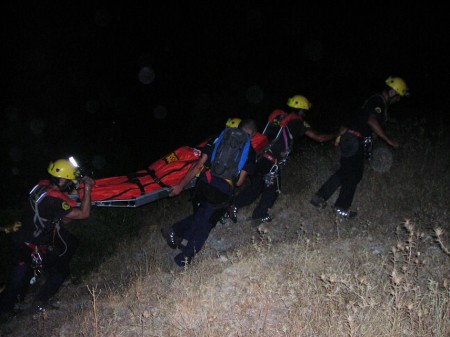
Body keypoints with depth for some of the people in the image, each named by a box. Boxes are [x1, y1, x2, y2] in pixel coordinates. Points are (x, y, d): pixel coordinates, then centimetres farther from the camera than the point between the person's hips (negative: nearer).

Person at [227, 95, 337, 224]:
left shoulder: (277, 115, 13)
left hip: (258, 156, 6)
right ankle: (260, 215, 25)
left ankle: (234, 206, 15)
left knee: (255, 186, 20)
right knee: (273, 189, 17)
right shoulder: (297, 122, -3)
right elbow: (319, 138, 0)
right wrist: (336, 135, 14)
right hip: (271, 162, -6)